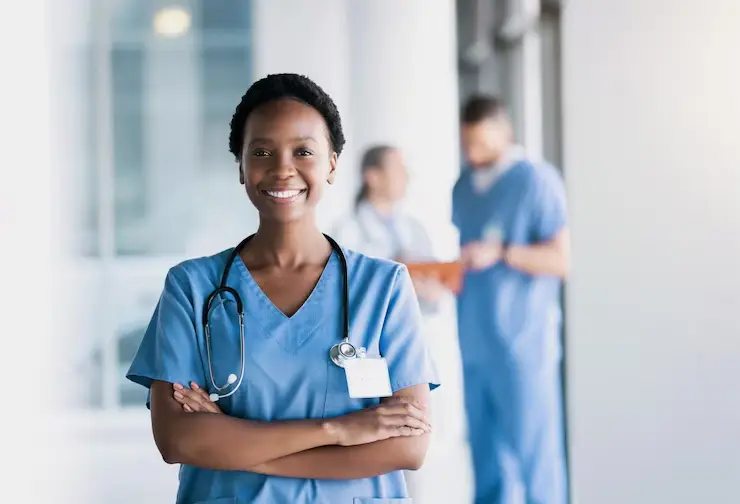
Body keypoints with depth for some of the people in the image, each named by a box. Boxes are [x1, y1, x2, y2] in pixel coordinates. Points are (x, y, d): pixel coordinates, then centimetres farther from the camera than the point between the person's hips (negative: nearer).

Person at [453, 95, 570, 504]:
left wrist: (502, 253, -22)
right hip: (474, 343, 6)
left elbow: (561, 259, -11)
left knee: (534, 459, -2)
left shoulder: (537, 181, -6)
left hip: (522, 344, -6)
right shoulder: (464, 186, 15)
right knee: (487, 461, 10)